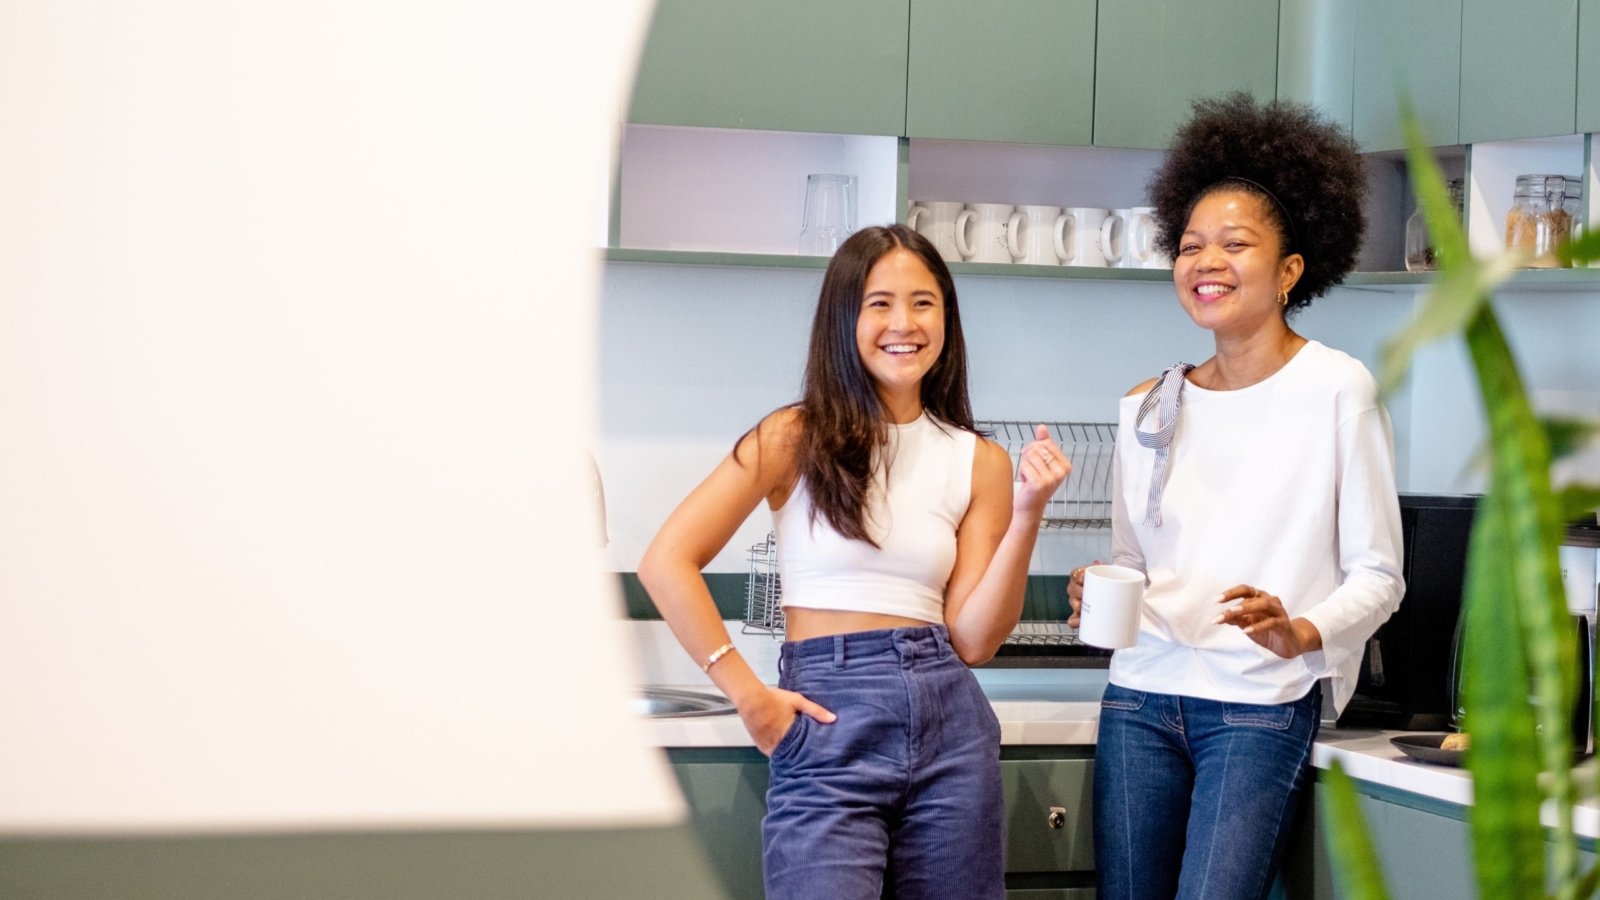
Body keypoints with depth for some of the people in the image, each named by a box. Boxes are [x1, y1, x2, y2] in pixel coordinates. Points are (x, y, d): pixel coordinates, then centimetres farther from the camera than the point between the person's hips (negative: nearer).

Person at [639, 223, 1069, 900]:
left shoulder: (978, 462, 9)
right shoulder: (796, 438, 0)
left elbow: (973, 638, 3)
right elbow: (667, 564, -8)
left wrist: (1027, 514, -7)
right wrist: (749, 696, -11)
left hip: (949, 721, 3)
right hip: (827, 724, -3)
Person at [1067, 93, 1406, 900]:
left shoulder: (1336, 391, -3)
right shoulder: (1149, 408, 10)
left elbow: (1378, 575, -2)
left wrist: (1302, 633, -20)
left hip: (1261, 707, -4)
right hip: (1141, 695, 4)